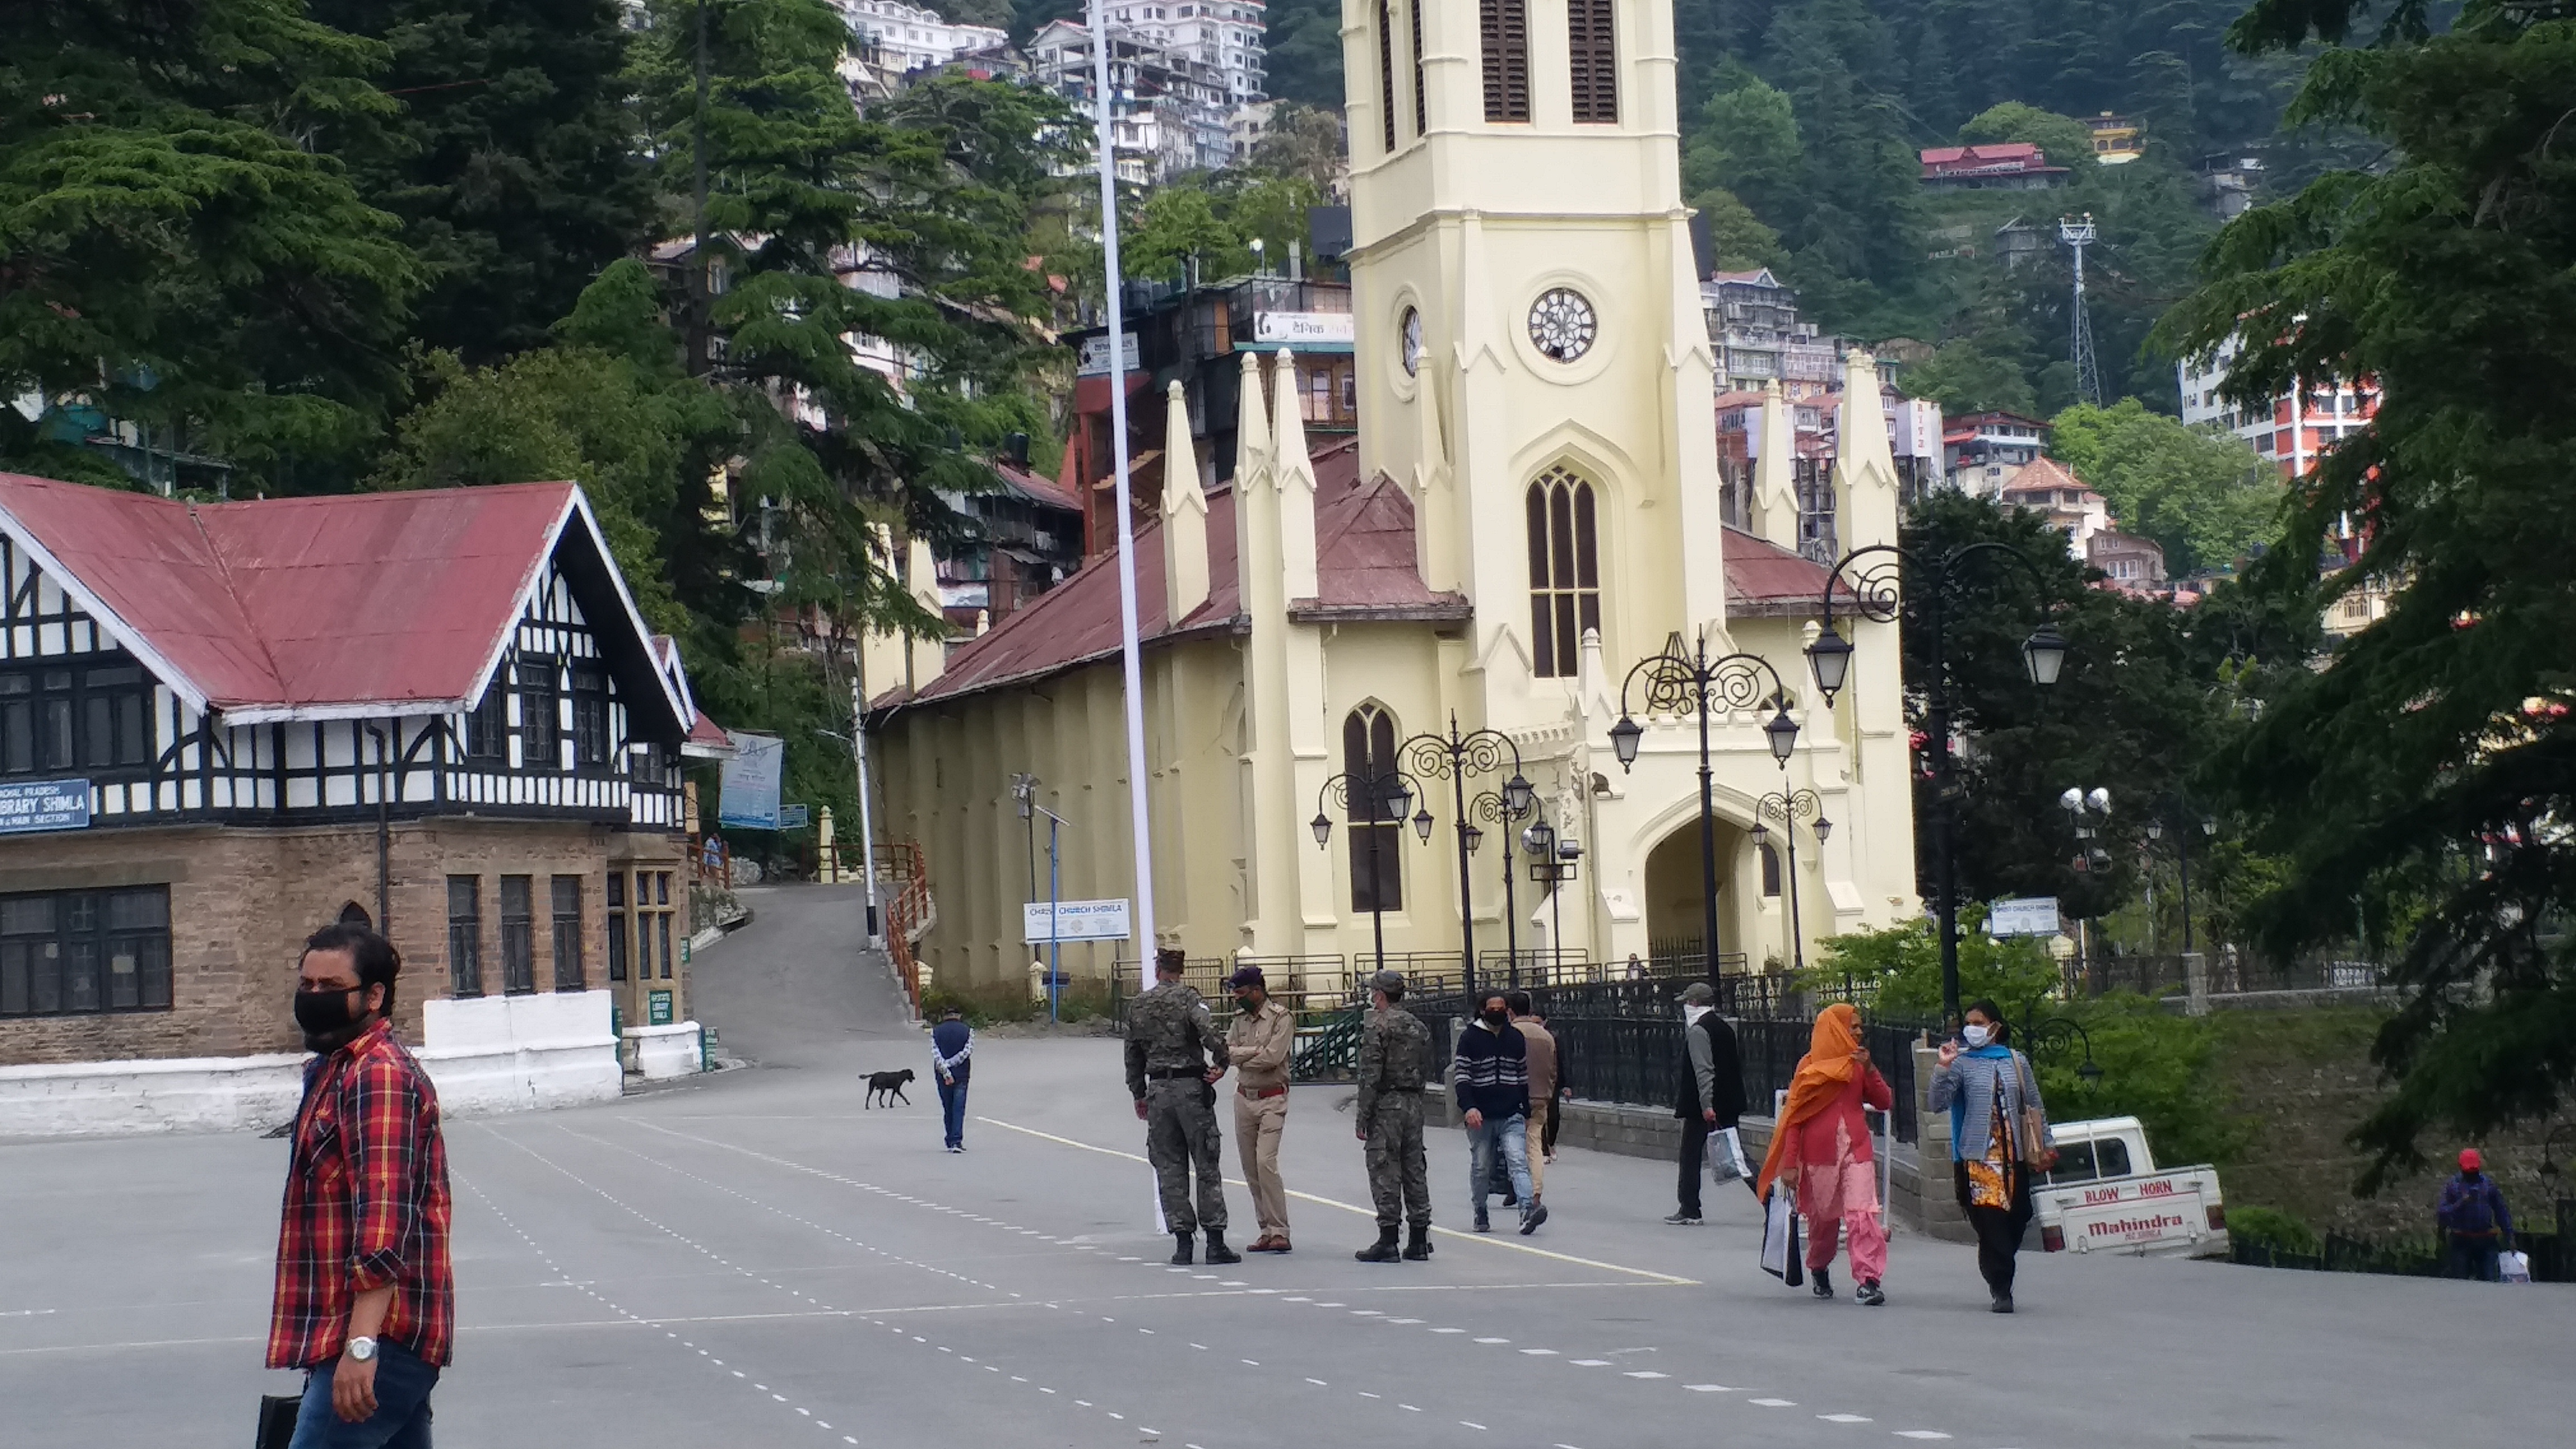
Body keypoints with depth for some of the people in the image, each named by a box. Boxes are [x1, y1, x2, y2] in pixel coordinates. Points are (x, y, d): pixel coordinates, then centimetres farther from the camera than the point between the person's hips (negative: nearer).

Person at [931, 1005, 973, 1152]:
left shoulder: (935, 1032, 4)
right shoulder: (968, 1031, 2)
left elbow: (935, 1054, -9)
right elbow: (967, 1052, -10)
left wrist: (945, 1070, -13)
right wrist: (950, 1064, -9)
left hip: (943, 1076, 1)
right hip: (961, 1074, -1)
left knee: (947, 1109, 12)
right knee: (959, 1109, -2)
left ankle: (950, 1142, 14)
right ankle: (956, 1141, -13)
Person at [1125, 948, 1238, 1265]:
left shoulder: (1138, 1005, 8)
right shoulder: (1186, 997, -7)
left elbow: (1133, 1052, 14)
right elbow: (1210, 1030, -24)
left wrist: (1138, 1094, 23)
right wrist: (1221, 1063, -9)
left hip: (1158, 1090, 4)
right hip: (1191, 1087, -3)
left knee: (1169, 1168, 8)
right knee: (1207, 1166, 1)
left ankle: (1182, 1241, 4)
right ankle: (1215, 1242, -1)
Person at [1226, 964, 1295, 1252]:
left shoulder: (1282, 1018, -8)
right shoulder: (1240, 1019, 12)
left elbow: (1273, 1058, -19)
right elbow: (1228, 1051, -2)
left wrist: (1239, 1056, -7)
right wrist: (1255, 1051, -15)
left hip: (1272, 1099, -7)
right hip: (1244, 1098, 7)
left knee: (1266, 1163, -16)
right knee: (1250, 1168, 6)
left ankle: (1279, 1232, -14)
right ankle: (1267, 1231, 12)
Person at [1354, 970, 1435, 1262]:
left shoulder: (1377, 1025, -10)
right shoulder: (1418, 1027, 13)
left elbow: (1370, 1075, -15)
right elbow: (1425, 1067, 14)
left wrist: (1363, 1117, -13)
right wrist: (1416, 1105, 19)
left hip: (1386, 1106, -7)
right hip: (1413, 1104, 7)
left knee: (1384, 1172, -5)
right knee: (1414, 1171, 10)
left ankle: (1388, 1240, -8)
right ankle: (1418, 1241, 11)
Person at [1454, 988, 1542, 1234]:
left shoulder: (1517, 1039, 11)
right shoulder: (1470, 1038, -1)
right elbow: (1461, 1076, -6)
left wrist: (1526, 1114, 18)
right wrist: (1469, 1107, -21)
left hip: (1511, 1116, 2)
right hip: (1481, 1117, -1)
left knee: (1519, 1163, -14)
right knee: (1481, 1169, 9)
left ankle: (1528, 1209, -29)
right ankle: (1481, 1215, 24)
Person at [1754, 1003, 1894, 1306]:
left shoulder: (1858, 1063, 13)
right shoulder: (1810, 1066, 3)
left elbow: (1885, 1102, 7)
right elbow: (1794, 1116, 2)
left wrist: (1869, 1069, -6)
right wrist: (1789, 1163, -4)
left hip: (1856, 1147, 2)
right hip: (1819, 1151, -2)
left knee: (1862, 1211, -14)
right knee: (1823, 1216, 9)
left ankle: (1868, 1280, -20)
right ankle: (1819, 1270, 35)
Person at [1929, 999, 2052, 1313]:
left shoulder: (2017, 1062, 11)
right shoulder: (1963, 1063, 4)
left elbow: (2035, 1107, 17)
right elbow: (1939, 1103, -5)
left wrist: (2044, 1147, 14)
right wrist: (1944, 1068, -16)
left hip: (2013, 1155, 3)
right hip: (1978, 1156, -3)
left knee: (2017, 1219, 3)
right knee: (1991, 1223, -11)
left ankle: (2000, 1283, 21)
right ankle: (2001, 1290, -8)